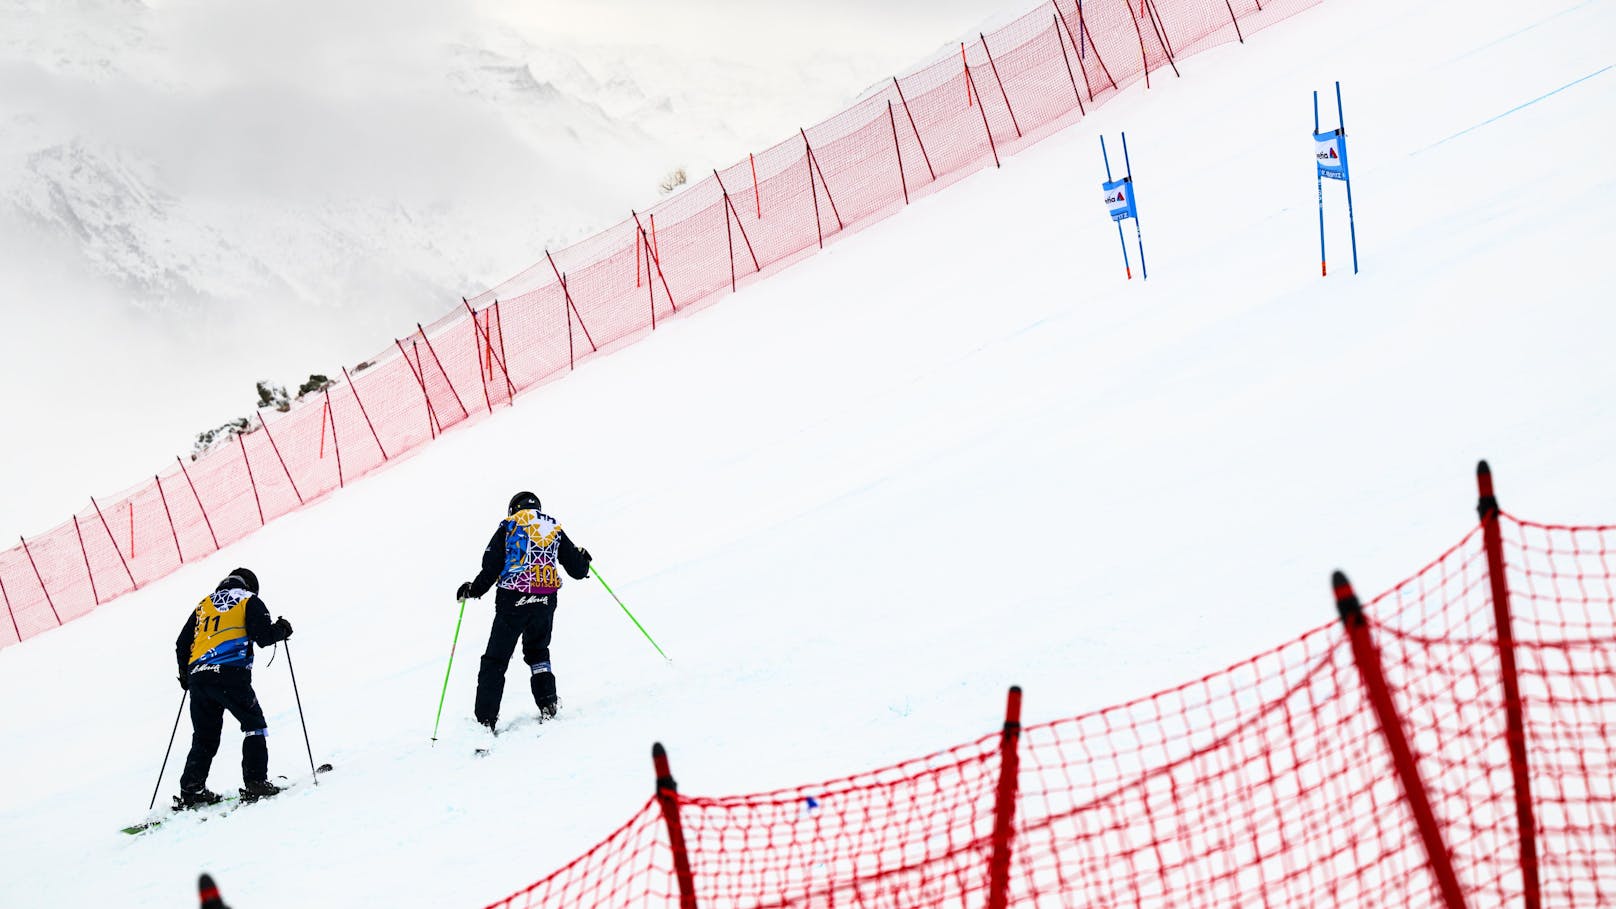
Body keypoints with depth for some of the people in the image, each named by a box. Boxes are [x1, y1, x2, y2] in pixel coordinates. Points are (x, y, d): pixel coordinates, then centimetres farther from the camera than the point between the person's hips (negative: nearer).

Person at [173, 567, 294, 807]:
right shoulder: (250, 601, 10)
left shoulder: (204, 604, 25)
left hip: (197, 675, 5)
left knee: (204, 737, 15)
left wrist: (185, 675, 35)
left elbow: (182, 644, 23)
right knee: (255, 725, 8)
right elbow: (263, 635, -3)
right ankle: (255, 782, -3)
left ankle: (191, 791, 10)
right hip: (230, 673, -5)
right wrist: (282, 630, 17)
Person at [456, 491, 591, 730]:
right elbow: (578, 570, 15)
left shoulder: (508, 526, 7)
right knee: (537, 651, 27)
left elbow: (491, 567, -3)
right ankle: (548, 703, 14)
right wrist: (583, 560, 37)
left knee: (496, 660, 5)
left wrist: (474, 590, 12)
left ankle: (485, 720, -1)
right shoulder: (554, 529, 15)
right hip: (545, 602, 3)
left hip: (512, 602, -3)